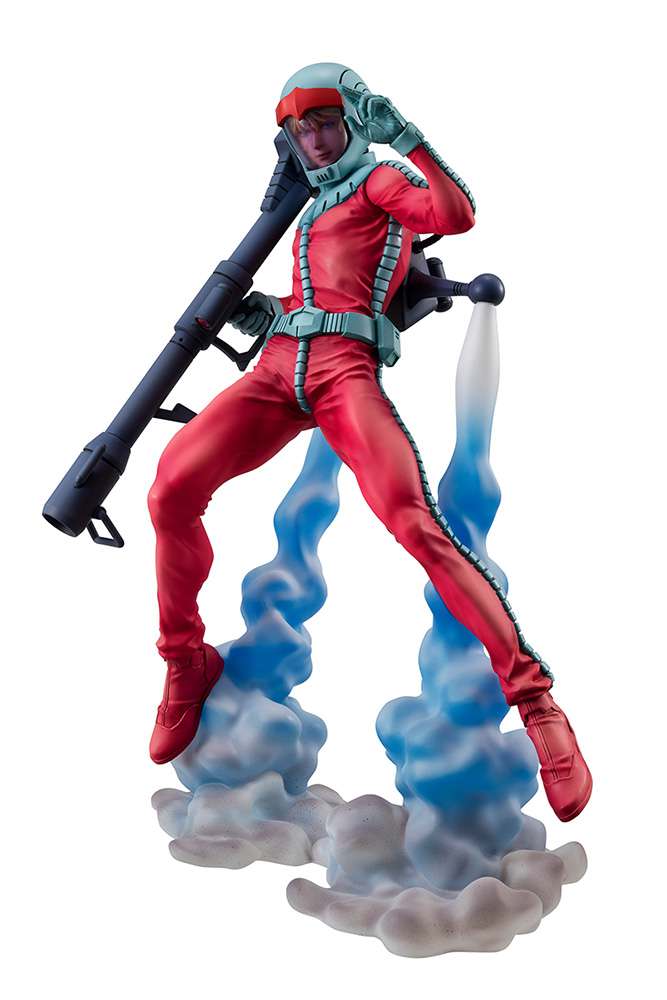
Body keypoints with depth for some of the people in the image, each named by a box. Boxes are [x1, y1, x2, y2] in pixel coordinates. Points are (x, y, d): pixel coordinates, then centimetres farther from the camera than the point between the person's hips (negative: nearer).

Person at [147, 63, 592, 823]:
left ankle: (532, 697, -20)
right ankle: (187, 662, 2)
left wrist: (402, 134, -11)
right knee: (172, 490, -17)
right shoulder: (315, 209, 32)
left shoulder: (379, 180, 10)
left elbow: (456, 215, -10)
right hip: (277, 369, 6)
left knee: (417, 526, -26)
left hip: (344, 369, -6)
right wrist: (265, 312, 16)